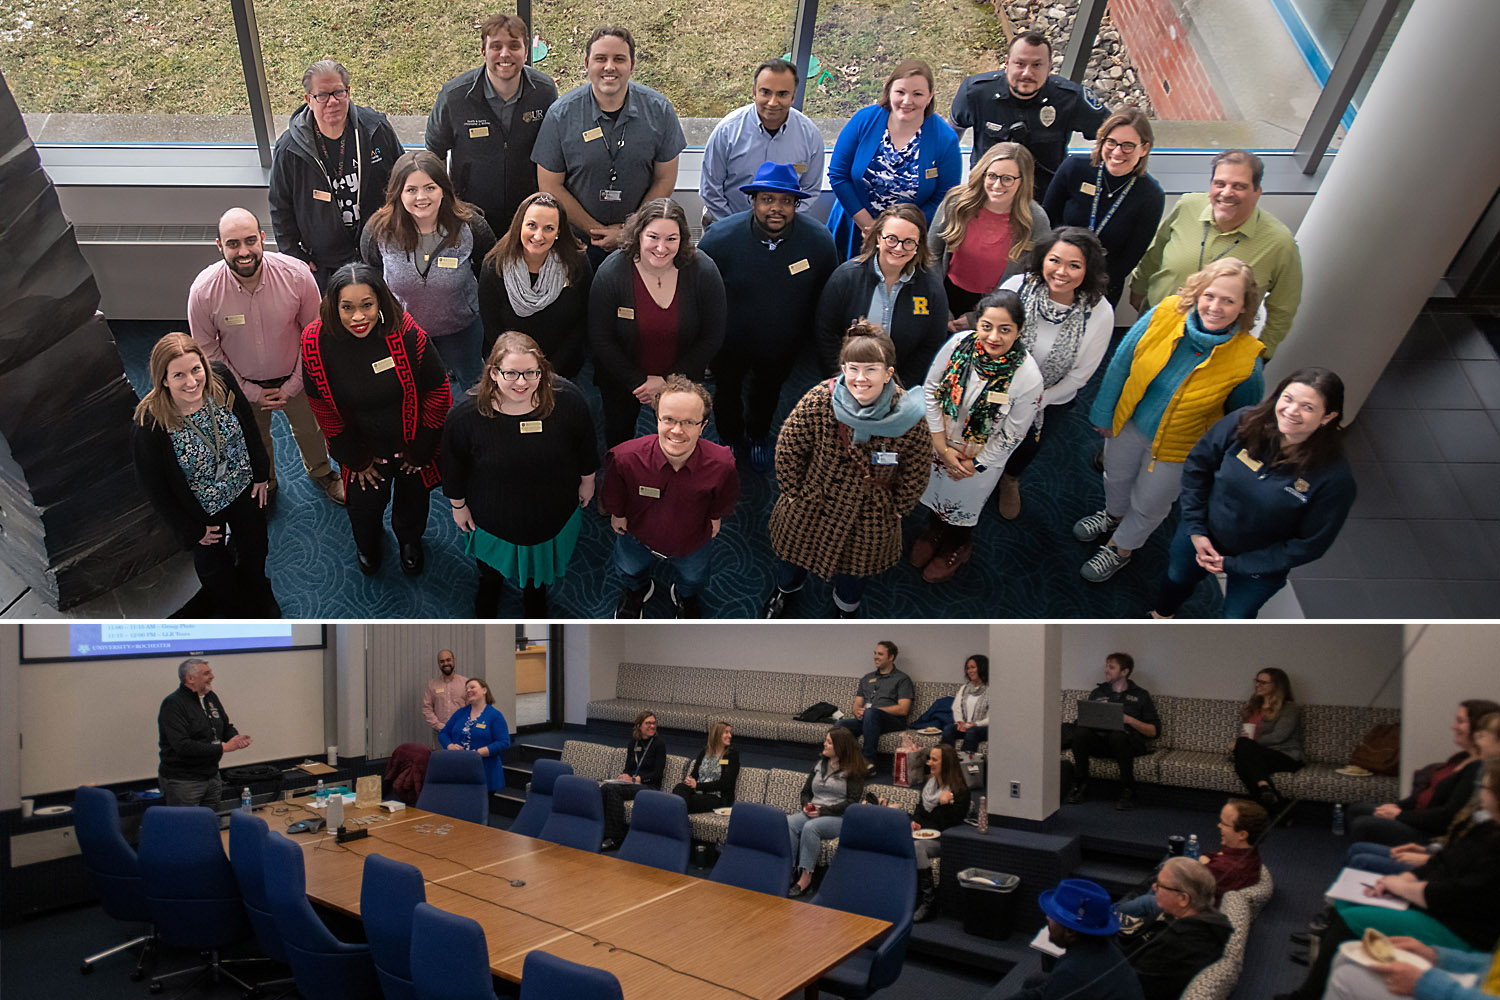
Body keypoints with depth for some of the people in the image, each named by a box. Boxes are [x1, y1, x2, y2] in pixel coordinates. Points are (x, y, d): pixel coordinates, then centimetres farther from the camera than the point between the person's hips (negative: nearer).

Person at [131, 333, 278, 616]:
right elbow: (154, 487, -19)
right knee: (213, 562, 25)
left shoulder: (221, 381, -24)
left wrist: (261, 473, 4)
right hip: (201, 511, -3)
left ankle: (261, 600, 62)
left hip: (243, 488, 4)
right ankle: (234, 613, 58)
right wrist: (192, 529, -10)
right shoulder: (148, 427, -34)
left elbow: (249, 426, -3)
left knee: (254, 550, 28)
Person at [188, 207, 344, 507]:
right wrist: (251, 392, -9)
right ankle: (264, 485, 56)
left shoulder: (296, 274, -27)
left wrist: (292, 386, -10)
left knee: (309, 429, 24)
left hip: (295, 376, 0)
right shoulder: (203, 290, -27)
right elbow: (207, 350, -11)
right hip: (243, 382, 0)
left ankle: (320, 473, 57)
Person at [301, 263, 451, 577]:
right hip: (362, 445, 0)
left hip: (413, 442, 0)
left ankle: (410, 539, 60)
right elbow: (321, 405, -9)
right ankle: (366, 543, 57)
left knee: (413, 497, 24)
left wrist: (420, 448, -10)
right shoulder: (316, 341, -23)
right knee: (365, 503, 18)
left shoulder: (406, 333, -30)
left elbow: (437, 390, -17)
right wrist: (355, 457, -3)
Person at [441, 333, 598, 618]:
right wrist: (458, 506, -2)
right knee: (492, 572, 31)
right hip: (493, 516, -1)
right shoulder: (466, 416, -31)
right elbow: (454, 467, -13)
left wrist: (587, 480, 4)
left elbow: (585, 445, -9)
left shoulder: (567, 400, -29)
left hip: (553, 509, 1)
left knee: (541, 564, 33)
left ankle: (535, 592, 68)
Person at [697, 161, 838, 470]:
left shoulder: (819, 239, -24)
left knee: (769, 393, 30)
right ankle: (730, 440, 58)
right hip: (729, 344, -1)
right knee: (728, 391, 27)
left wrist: (812, 338, 3)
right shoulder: (721, 236, -29)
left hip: (783, 347, 2)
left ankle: (758, 436, 62)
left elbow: (825, 295, -7)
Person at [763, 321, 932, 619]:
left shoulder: (908, 416, -26)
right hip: (814, 502, 0)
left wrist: (894, 510, -1)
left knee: (855, 562, 27)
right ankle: (785, 589, 65)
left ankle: (847, 604, 64)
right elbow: (788, 449, -12)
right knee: (796, 549, 28)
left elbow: (917, 473, -9)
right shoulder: (819, 401, -29)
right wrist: (794, 492, -5)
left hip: (870, 514, 0)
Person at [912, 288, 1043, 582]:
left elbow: (1011, 435, -19)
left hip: (982, 457, -2)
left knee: (963, 505, 25)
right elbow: (930, 389, -12)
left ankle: (957, 546, 59)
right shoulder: (960, 343, -24)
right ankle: (934, 528, 64)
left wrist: (974, 464, -11)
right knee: (934, 491, 30)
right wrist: (942, 447, -12)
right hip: (939, 444, 3)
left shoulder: (1028, 377, -31)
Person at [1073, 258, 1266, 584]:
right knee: (1116, 479, 31)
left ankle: (1119, 549, 53)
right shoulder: (1164, 315, -25)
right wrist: (1103, 413, 1)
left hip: (1175, 447, -3)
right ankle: (1114, 516, 65)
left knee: (1147, 505, 22)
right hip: (1129, 423, 3)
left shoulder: (1245, 360, -30)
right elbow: (1121, 363, -9)